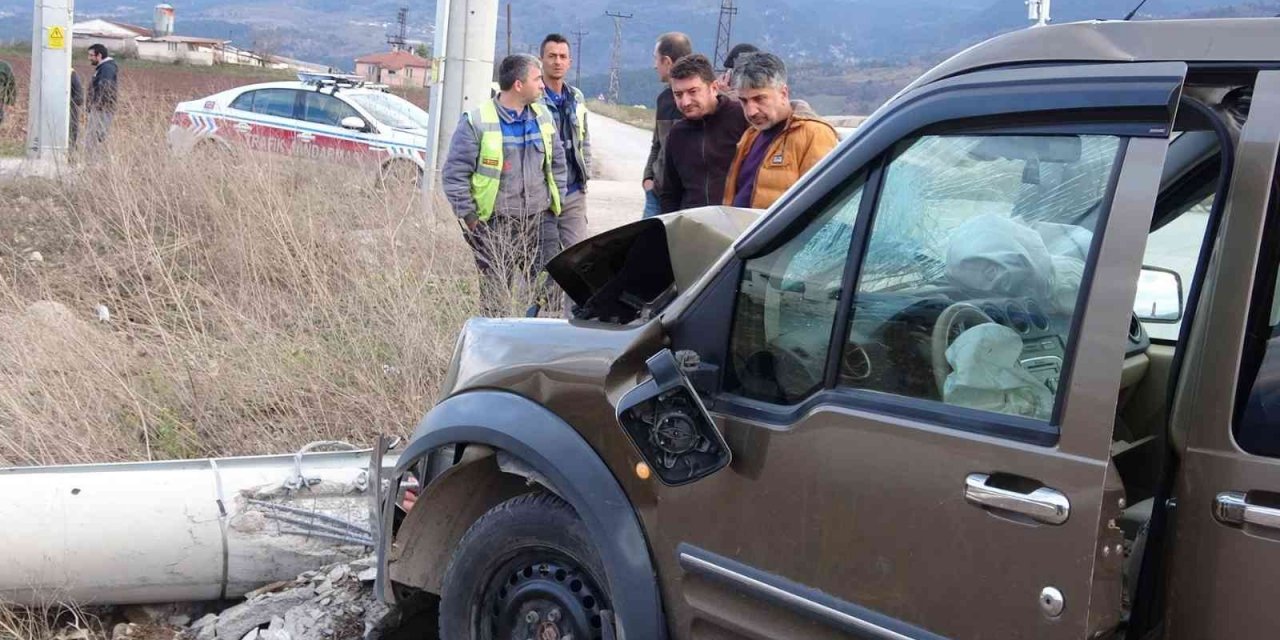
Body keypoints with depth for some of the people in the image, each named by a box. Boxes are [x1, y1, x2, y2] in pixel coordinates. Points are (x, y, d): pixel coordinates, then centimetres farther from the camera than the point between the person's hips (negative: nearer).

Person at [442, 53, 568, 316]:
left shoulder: (543, 117, 8)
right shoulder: (477, 122, -10)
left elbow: (557, 163, 19)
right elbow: (455, 174, -7)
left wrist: (555, 202, 13)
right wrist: (469, 218, -9)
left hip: (539, 220, 5)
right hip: (495, 226, -5)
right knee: (496, 297, 1)